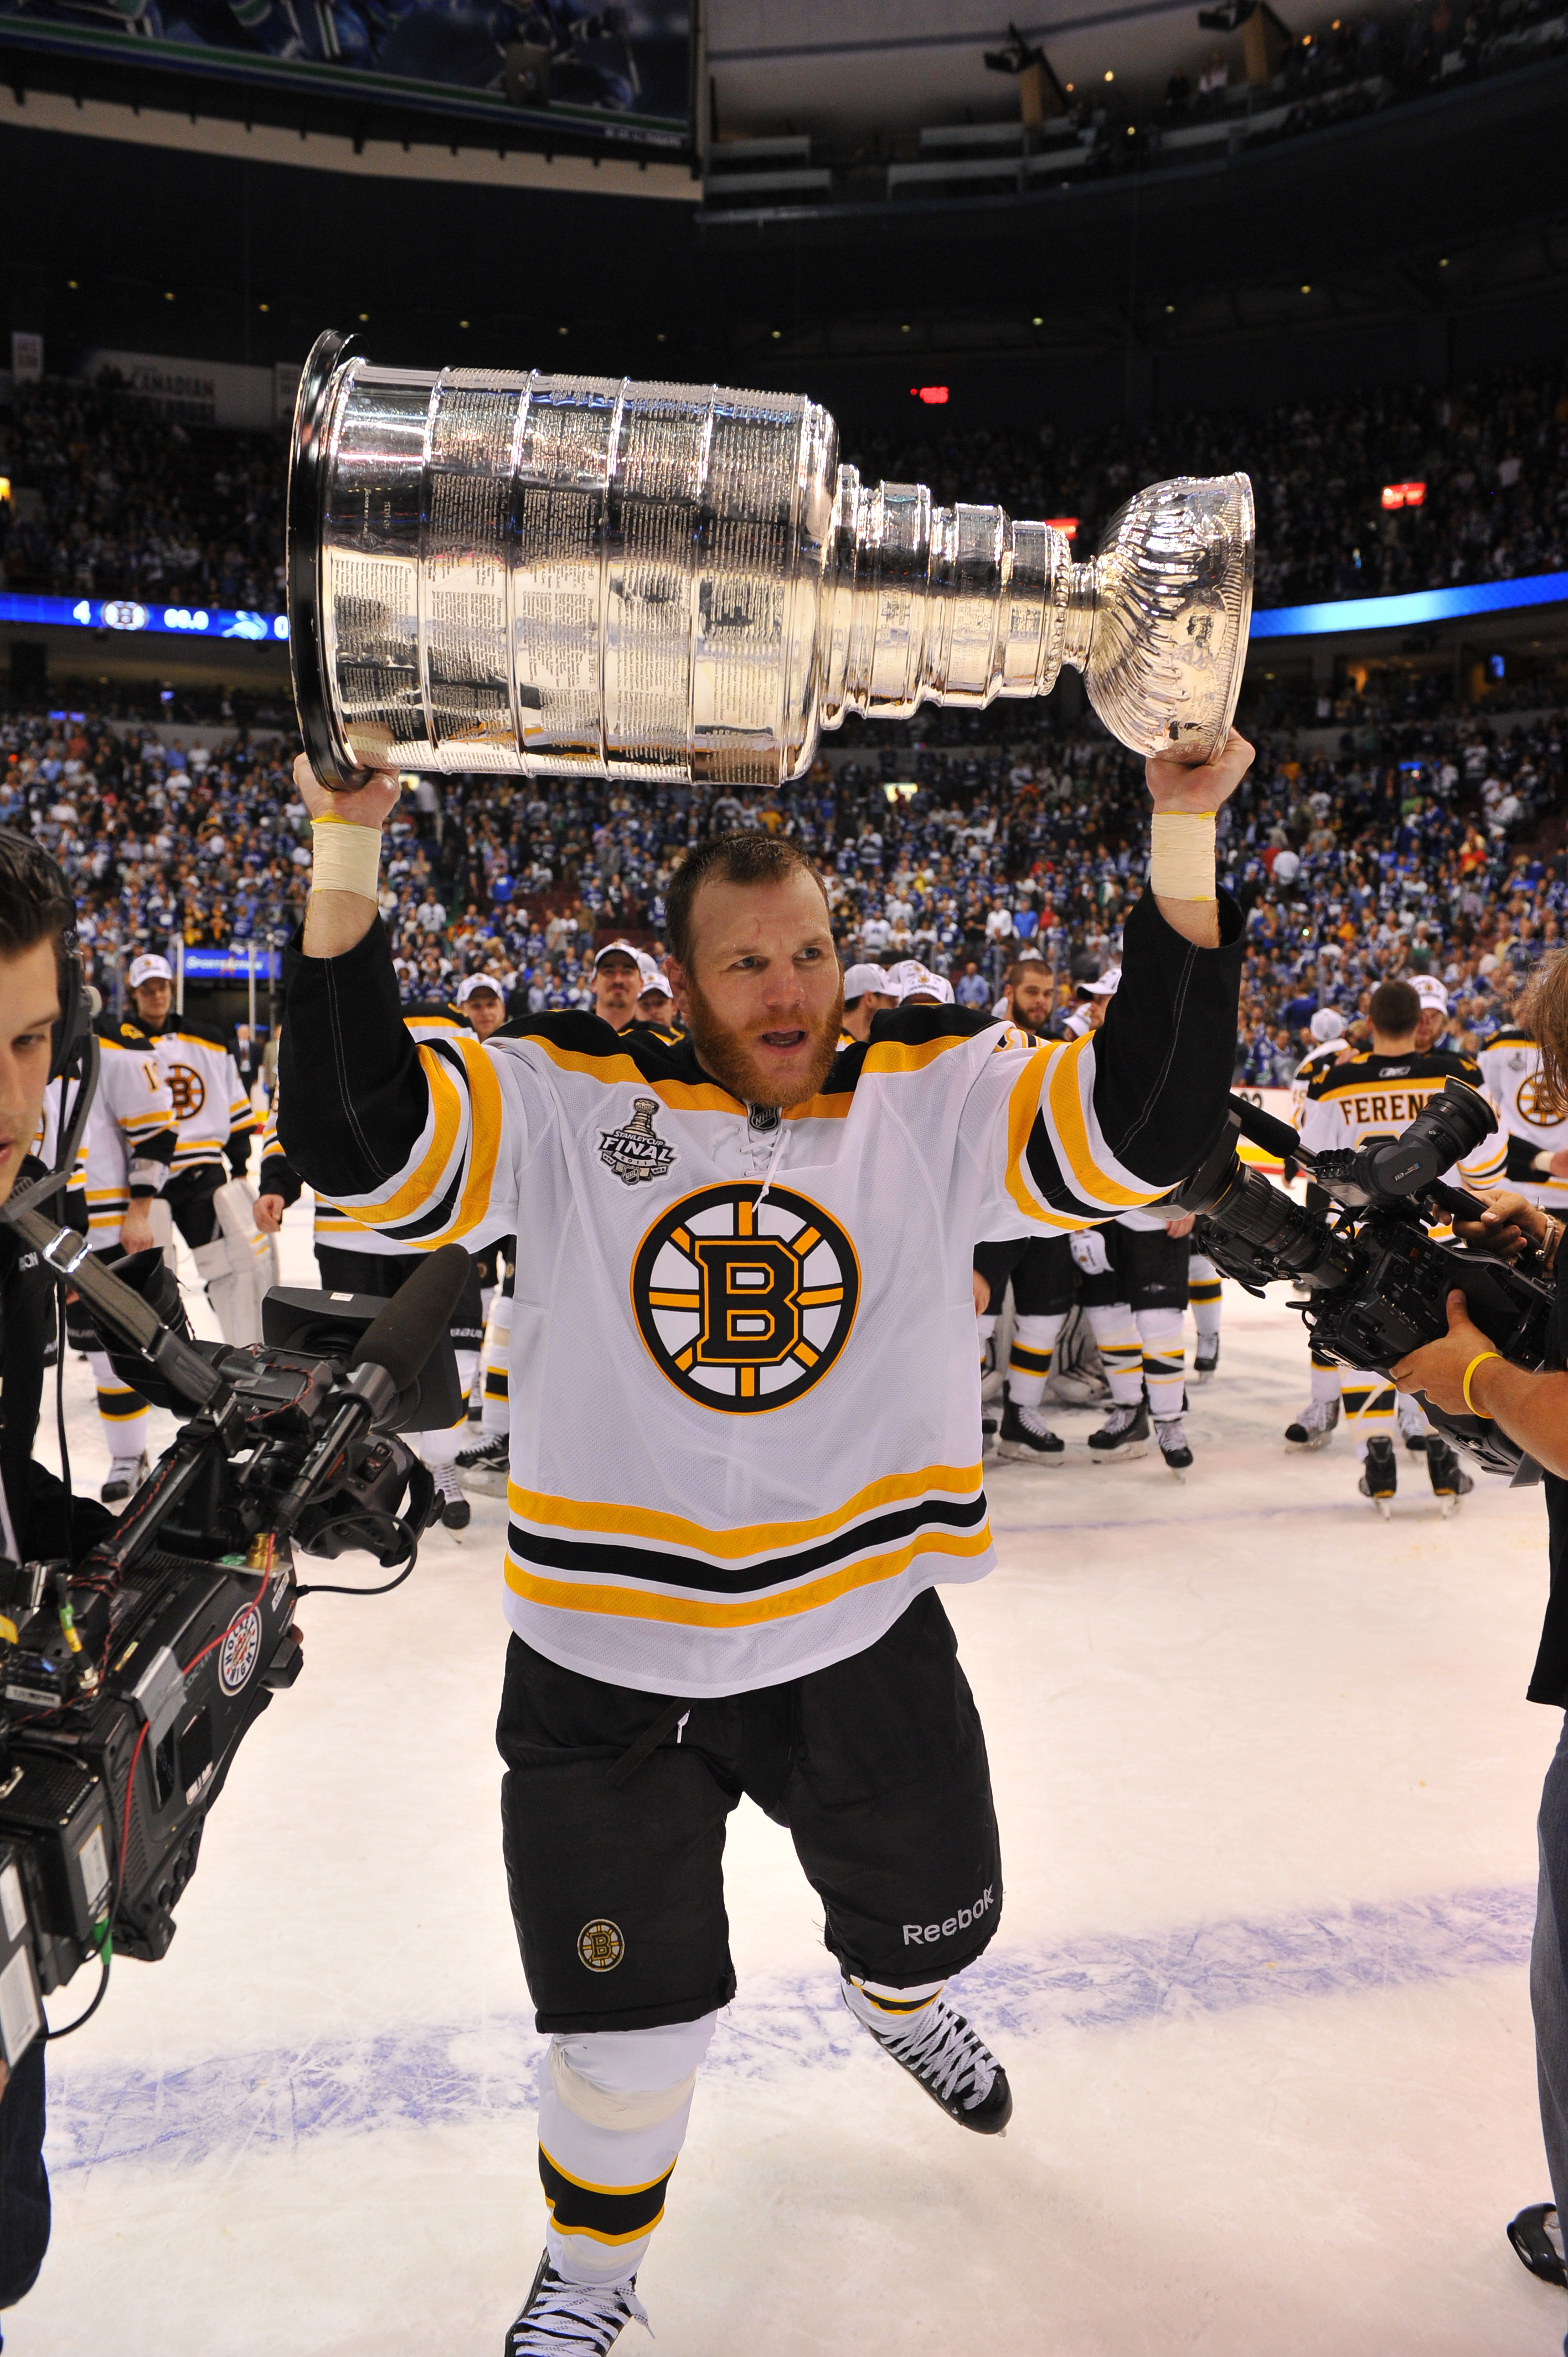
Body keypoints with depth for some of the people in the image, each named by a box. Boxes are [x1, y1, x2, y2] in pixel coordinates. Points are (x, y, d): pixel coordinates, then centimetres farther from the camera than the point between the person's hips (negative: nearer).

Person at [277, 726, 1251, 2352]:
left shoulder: (938, 1102, -7)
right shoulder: (563, 1108, -11)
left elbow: (1149, 1123, -14)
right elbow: (360, 1146, -18)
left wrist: (1184, 839, -23)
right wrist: (347, 857, -27)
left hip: (865, 1637, 2)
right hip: (608, 1665, -2)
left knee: (931, 1916, 26)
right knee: (629, 2024, 12)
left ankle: (891, 1996, 66)